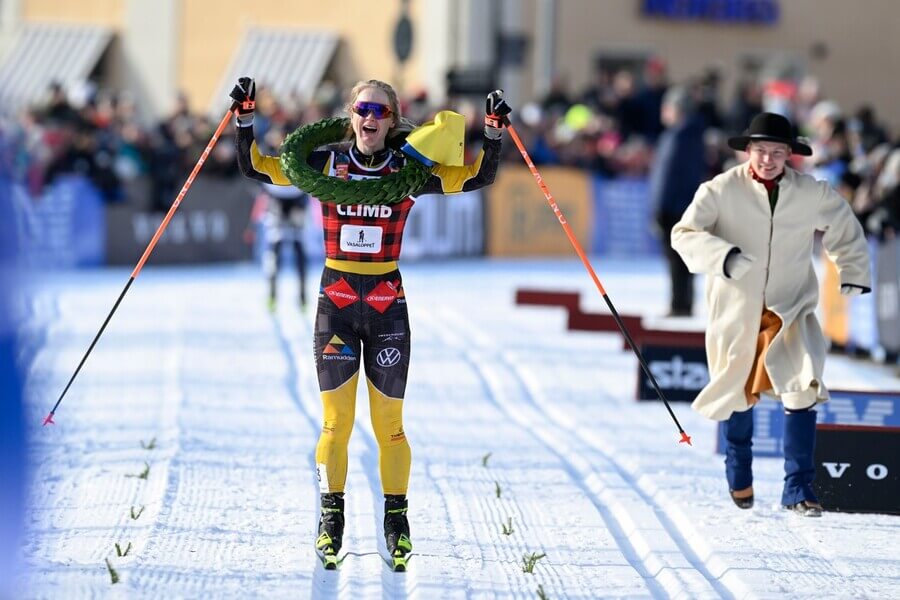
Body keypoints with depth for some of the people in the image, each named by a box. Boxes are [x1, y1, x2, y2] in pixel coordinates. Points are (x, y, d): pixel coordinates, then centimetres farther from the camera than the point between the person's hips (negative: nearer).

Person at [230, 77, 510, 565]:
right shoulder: (325, 163, 2)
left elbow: (478, 177, 1)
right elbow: (254, 167, 5)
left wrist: (493, 132, -10)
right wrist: (245, 120, -7)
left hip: (387, 309, 0)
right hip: (335, 306, 0)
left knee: (389, 424, 3)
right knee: (335, 421, 1)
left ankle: (396, 518, 16)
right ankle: (331, 515, 14)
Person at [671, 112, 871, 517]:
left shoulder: (813, 194, -5)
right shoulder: (722, 191, -12)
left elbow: (845, 229, 13)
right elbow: (685, 233, -20)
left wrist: (853, 275, 8)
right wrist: (724, 257, -36)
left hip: (792, 309, 0)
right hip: (737, 311, 0)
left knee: (802, 392, -16)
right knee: (739, 393, 15)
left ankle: (798, 488, -9)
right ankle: (739, 474, 43)